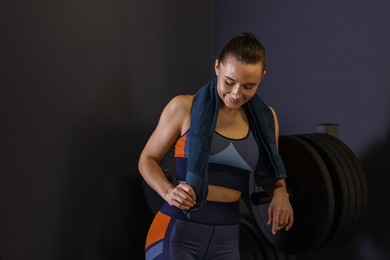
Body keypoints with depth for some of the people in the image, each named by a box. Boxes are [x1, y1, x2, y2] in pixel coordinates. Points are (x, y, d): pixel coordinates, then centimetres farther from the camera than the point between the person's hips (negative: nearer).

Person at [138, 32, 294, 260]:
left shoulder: (265, 119, 6)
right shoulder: (184, 107, -5)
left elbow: (271, 174, 19)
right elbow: (147, 160, 3)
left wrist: (280, 194, -4)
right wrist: (169, 192, -16)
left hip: (226, 240, 5)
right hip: (177, 232, -4)